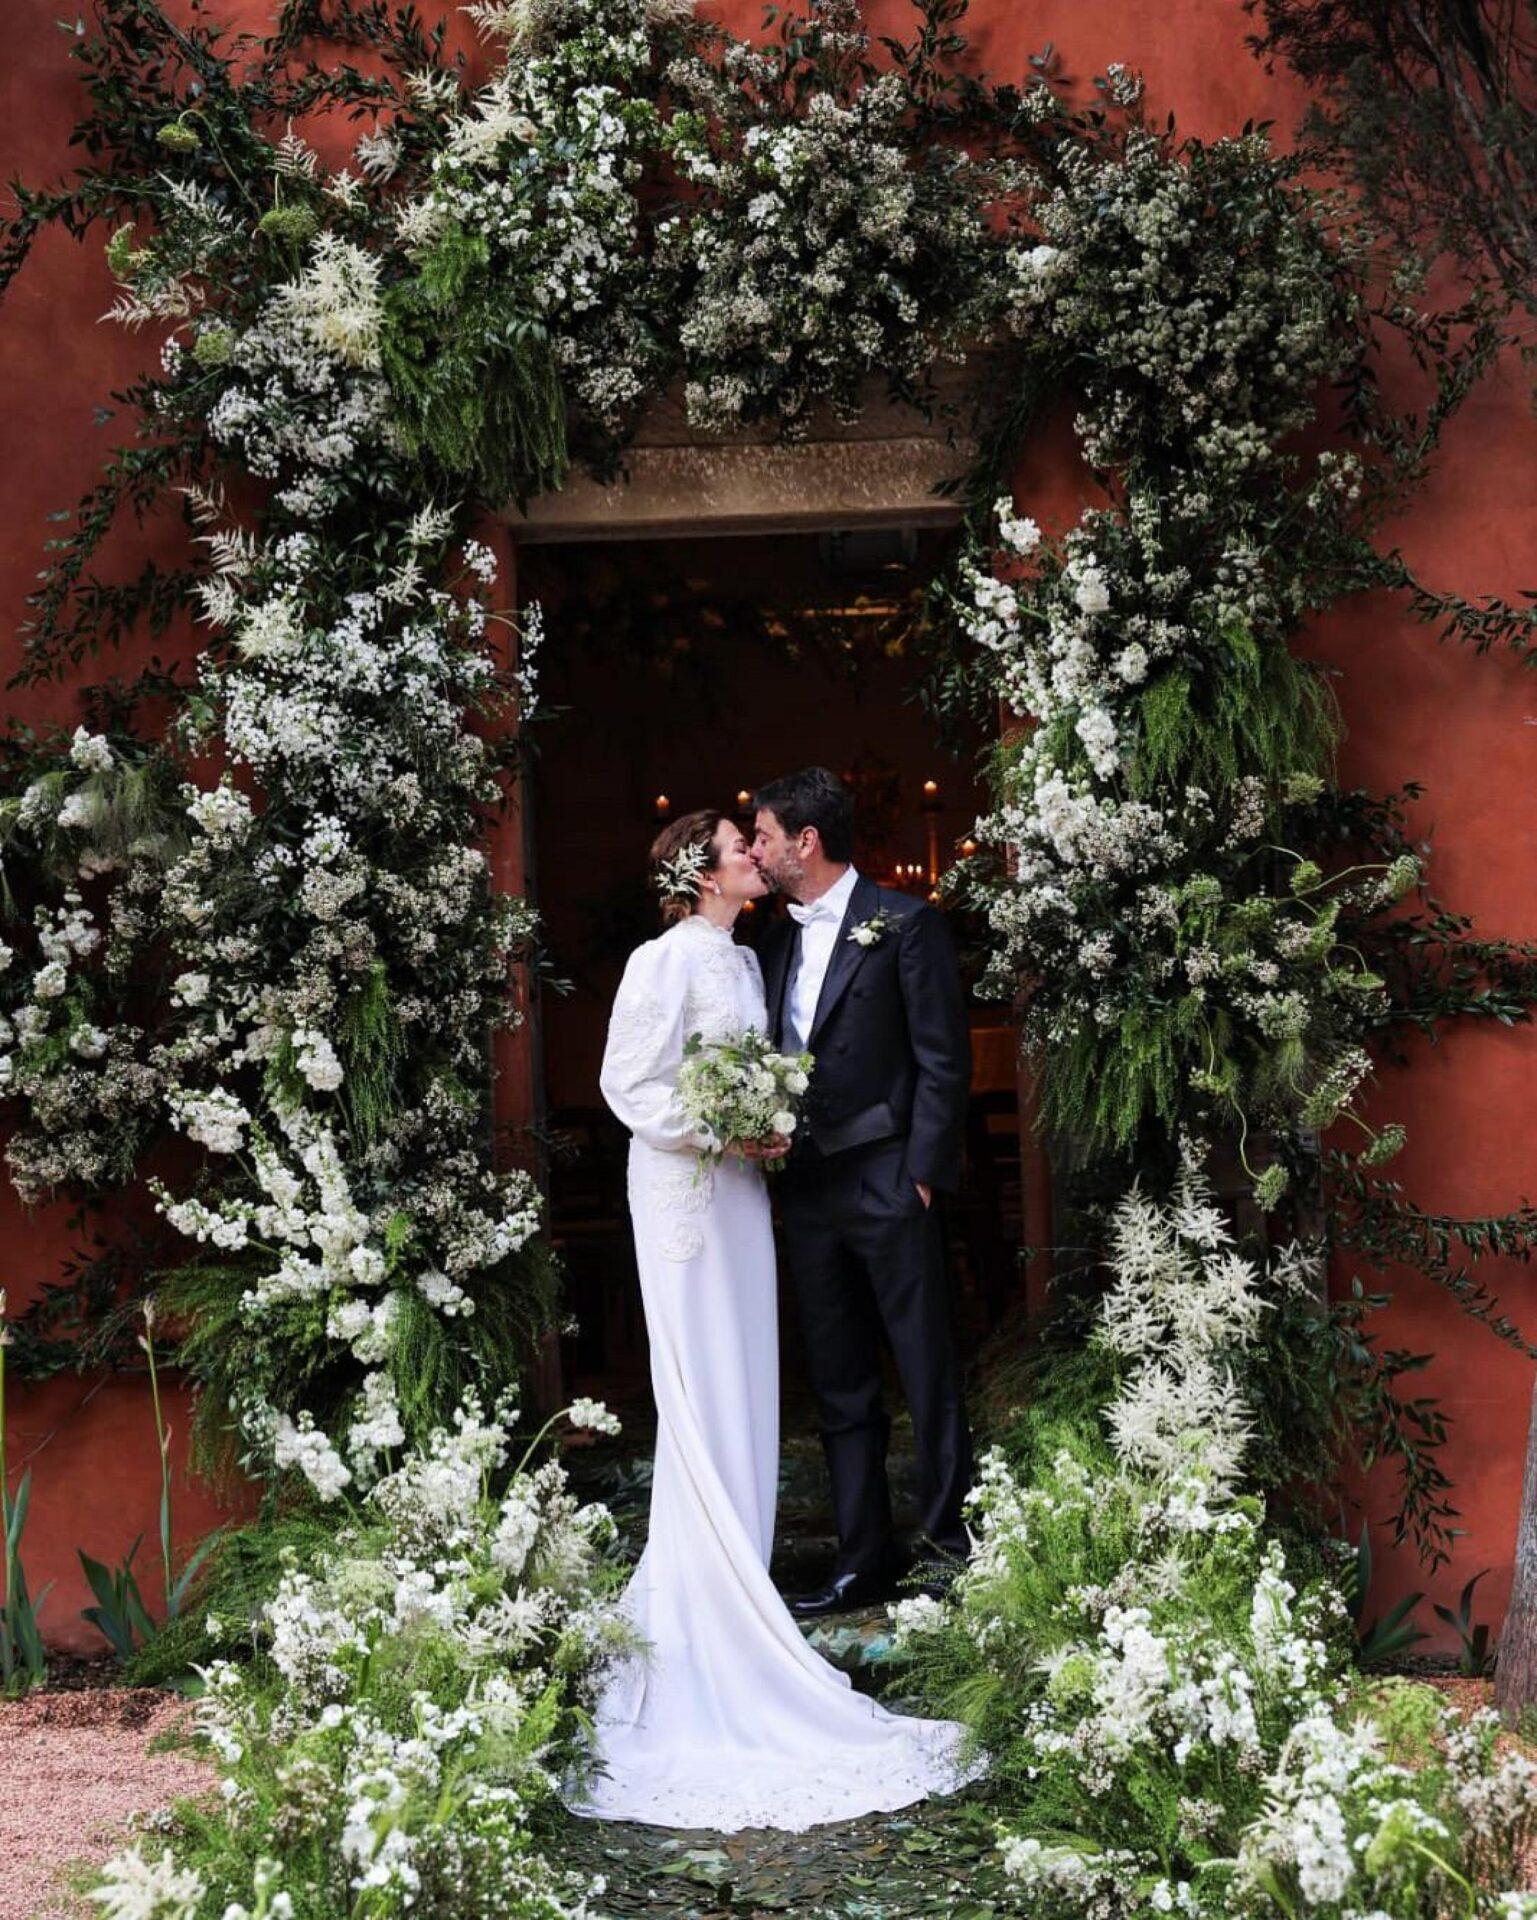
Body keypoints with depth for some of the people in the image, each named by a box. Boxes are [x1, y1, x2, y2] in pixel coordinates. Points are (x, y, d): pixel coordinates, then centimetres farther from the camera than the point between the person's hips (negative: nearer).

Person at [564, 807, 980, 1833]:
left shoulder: (746, 959, 13)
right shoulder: (666, 960, -12)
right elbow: (628, 1084, -15)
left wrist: (769, 1129, 5)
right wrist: (720, 1135, -17)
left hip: (740, 1186, 8)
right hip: (686, 1188, -8)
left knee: (744, 1392, 10)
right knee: (704, 1393, -6)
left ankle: (726, 1582, 18)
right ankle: (701, 1614, 0)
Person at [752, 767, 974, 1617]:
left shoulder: (905, 924, -6)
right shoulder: (778, 941, 14)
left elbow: (944, 1059, -9)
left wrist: (923, 1173, -13)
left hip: (886, 1186, -7)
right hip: (808, 1191, 7)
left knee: (928, 1377, 2)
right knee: (840, 1387, 11)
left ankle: (951, 1544, 12)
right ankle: (864, 1556, 19)